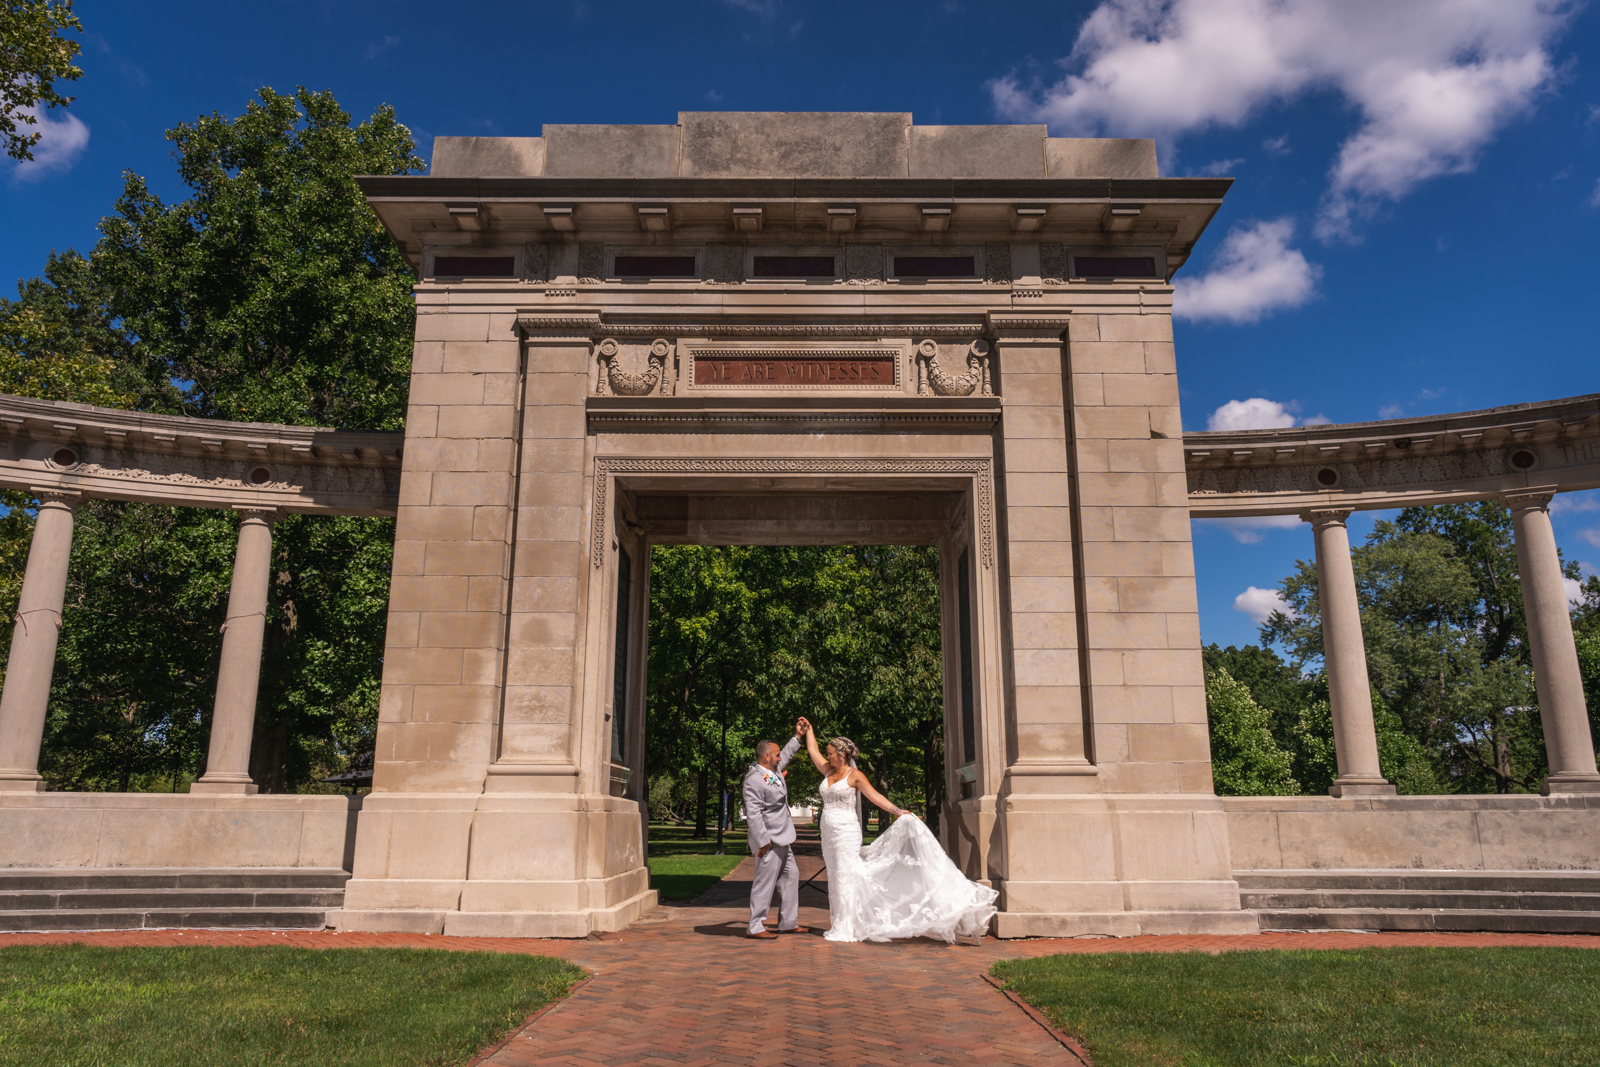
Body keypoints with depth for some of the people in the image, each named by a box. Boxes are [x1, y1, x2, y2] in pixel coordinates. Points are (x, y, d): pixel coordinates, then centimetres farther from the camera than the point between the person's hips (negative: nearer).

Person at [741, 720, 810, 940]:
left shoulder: (774, 770, 9)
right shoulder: (754, 779, -20)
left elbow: (786, 755, 33)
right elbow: (753, 813, -23)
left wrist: (797, 736, 32)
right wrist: (763, 841, -24)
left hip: (782, 839, 11)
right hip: (769, 840, -11)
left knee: (790, 876, 16)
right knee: (765, 882, -6)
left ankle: (788, 923, 25)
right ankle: (755, 927, 2)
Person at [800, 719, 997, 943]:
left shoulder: (854, 775, -6)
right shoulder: (828, 771, 12)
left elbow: (874, 795, -11)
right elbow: (813, 751, 22)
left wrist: (896, 811, -20)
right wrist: (809, 730, 28)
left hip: (847, 831, -7)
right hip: (828, 832, 7)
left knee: (845, 876, -6)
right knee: (834, 877, 10)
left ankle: (846, 929, -2)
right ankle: (838, 925, 17)